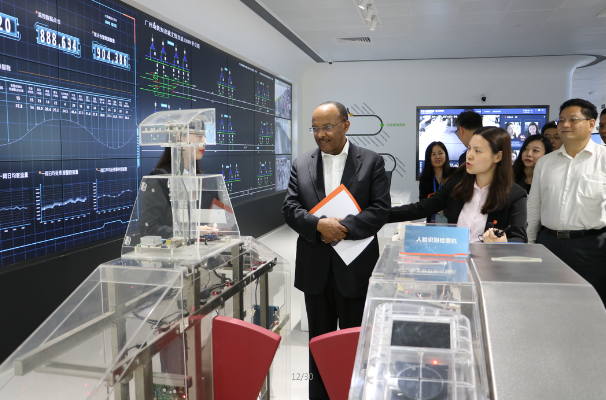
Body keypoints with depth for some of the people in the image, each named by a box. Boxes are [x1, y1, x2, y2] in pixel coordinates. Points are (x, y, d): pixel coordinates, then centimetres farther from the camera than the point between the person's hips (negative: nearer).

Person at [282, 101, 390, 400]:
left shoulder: (371, 162, 0)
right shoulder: (301, 165, 7)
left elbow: (380, 209, -7)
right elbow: (290, 208, 1)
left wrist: (343, 227, -19)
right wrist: (319, 224, -17)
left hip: (356, 268, -2)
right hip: (315, 269, 3)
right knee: (319, 341, 14)